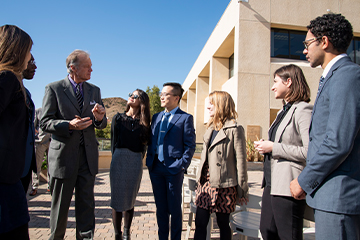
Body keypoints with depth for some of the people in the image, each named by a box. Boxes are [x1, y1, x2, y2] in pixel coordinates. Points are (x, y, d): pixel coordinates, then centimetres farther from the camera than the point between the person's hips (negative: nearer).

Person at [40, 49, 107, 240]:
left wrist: (99, 118, -12)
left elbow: (102, 124, 11)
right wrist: (70, 125, -23)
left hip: (88, 155, 3)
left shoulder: (94, 90, 10)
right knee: (60, 205, 11)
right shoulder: (53, 89, -2)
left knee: (86, 204, 9)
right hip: (63, 155, -3)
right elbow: (45, 122, -7)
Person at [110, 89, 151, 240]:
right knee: (117, 199, 3)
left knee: (130, 200, 9)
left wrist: (138, 159, -1)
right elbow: (114, 141, 7)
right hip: (119, 160, 0)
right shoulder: (118, 118, 7)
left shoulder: (144, 123, 6)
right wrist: (117, 158, 3)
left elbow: (144, 144, 7)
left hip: (136, 163, 0)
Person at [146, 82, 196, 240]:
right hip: (156, 168, 5)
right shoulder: (156, 117, 13)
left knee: (174, 208, 7)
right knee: (160, 207, 16)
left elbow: (190, 146, -6)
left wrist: (182, 165, -13)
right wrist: (149, 161, 6)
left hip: (174, 169, -5)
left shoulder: (185, 118, -4)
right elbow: (151, 141, 16)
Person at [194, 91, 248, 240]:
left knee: (223, 224, 9)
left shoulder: (234, 129, -9)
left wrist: (242, 190, -9)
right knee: (200, 223, 7)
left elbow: (240, 161, -10)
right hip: (206, 182, 6)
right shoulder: (210, 128, 13)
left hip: (224, 185, -6)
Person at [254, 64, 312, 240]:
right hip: (272, 184, 10)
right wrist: (266, 146, 8)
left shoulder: (304, 110, -13)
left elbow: (309, 152, -22)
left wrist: (274, 148, -17)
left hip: (288, 187, -9)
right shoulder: (284, 111, 17)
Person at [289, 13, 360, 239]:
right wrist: (309, 181, 16)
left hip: (339, 196, -10)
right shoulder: (333, 77, 18)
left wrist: (304, 181, -12)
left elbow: (339, 143, -22)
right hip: (331, 195, 10)